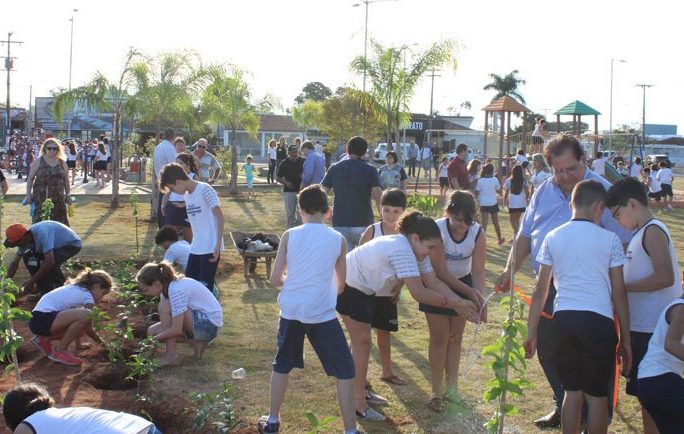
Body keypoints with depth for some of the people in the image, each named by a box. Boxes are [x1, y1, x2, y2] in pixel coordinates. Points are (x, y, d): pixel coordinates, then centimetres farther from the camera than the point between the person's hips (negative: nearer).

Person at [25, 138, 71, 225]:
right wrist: (28, 195, -2)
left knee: (59, 222, 3)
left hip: (58, 198, 3)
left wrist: (68, 195, 9)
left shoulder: (62, 163, 9)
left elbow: (66, 181, 16)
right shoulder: (38, 162, 1)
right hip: (40, 197, -2)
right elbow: (30, 179, 3)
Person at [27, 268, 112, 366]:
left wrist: (78, 345, 31)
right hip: (43, 320, -10)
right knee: (86, 315, -23)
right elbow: (88, 329, -2)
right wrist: (102, 342, 14)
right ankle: (60, 350, -8)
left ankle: (45, 339, 17)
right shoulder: (87, 297, -6)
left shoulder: (75, 289, 21)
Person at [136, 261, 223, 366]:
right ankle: (196, 342, 6)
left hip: (209, 324, -9)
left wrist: (154, 339, -19)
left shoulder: (176, 290, -26)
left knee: (165, 307, -23)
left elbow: (176, 329, -28)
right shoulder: (167, 287, 2)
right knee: (152, 331, 0)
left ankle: (171, 355, -15)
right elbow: (165, 322, 6)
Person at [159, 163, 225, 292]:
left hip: (210, 248, -8)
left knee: (205, 287, -7)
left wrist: (218, 245, -18)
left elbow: (219, 216, -14)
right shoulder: (187, 195, 12)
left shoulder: (205, 189, -12)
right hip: (195, 248, 8)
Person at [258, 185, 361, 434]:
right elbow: (341, 285, 8)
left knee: (282, 365, 22)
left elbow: (275, 279, 0)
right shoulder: (338, 240, 0)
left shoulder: (289, 236, -1)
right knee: (344, 369, 9)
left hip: (291, 310, 2)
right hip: (322, 313, -2)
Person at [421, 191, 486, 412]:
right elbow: (441, 272, -27)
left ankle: (452, 388, 20)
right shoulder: (437, 230, -30)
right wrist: (469, 292, -30)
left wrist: (479, 296, -33)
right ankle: (436, 391, 6)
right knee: (439, 337, -3)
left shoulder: (478, 233, -20)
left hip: (463, 282, 3)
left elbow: (478, 271, -16)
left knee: (456, 337, 10)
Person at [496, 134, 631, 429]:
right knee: (547, 351, 16)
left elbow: (623, 243, -10)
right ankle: (562, 407, 34)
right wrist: (510, 270, 6)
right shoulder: (544, 192, 9)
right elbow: (525, 235, 16)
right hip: (548, 288, 7)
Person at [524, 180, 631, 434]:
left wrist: (531, 333, 12)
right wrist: (625, 340, 6)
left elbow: (540, 291, 6)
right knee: (597, 395, 8)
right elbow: (619, 294, 0)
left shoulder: (553, 238, 6)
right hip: (598, 320, -3)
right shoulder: (609, 240, -1)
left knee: (572, 392, 14)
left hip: (563, 318, 3)